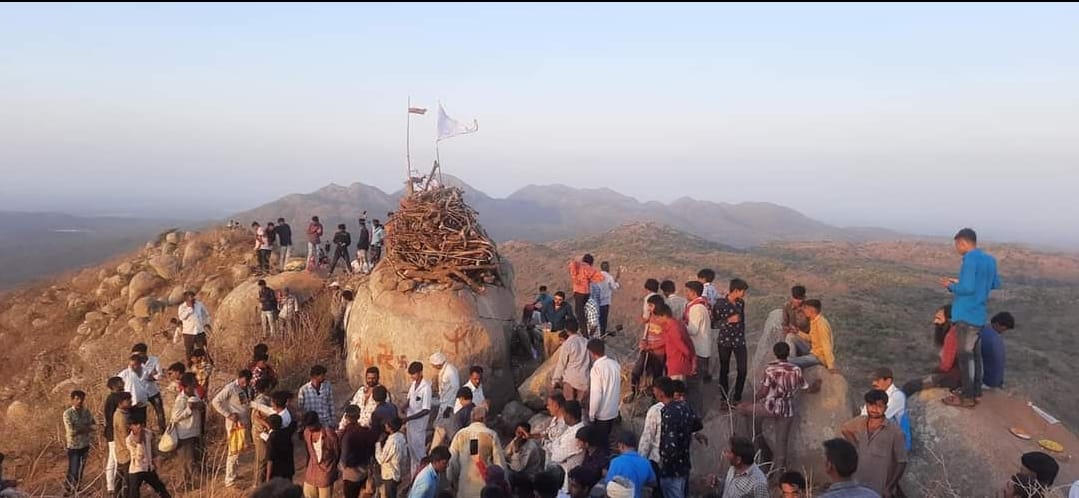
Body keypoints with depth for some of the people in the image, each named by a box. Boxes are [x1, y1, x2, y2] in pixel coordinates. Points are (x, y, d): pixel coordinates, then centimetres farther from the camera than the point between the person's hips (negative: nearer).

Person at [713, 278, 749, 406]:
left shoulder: (741, 303, 2)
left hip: (739, 341, 4)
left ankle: (737, 397, 18)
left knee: (743, 369, 1)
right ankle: (725, 398, 21)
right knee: (724, 370, 6)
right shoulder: (720, 303, -13)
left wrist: (742, 336, 16)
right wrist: (728, 320, -21)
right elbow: (713, 324, -11)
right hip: (724, 341, -4)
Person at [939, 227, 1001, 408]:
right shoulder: (989, 259, 11)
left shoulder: (971, 259, -18)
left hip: (967, 315, -9)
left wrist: (951, 286, -5)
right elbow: (996, 284, 22)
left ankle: (967, 397, 4)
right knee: (974, 353, 17)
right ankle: (976, 390, 27)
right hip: (978, 314, 9)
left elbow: (967, 288, -24)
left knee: (965, 355, -2)